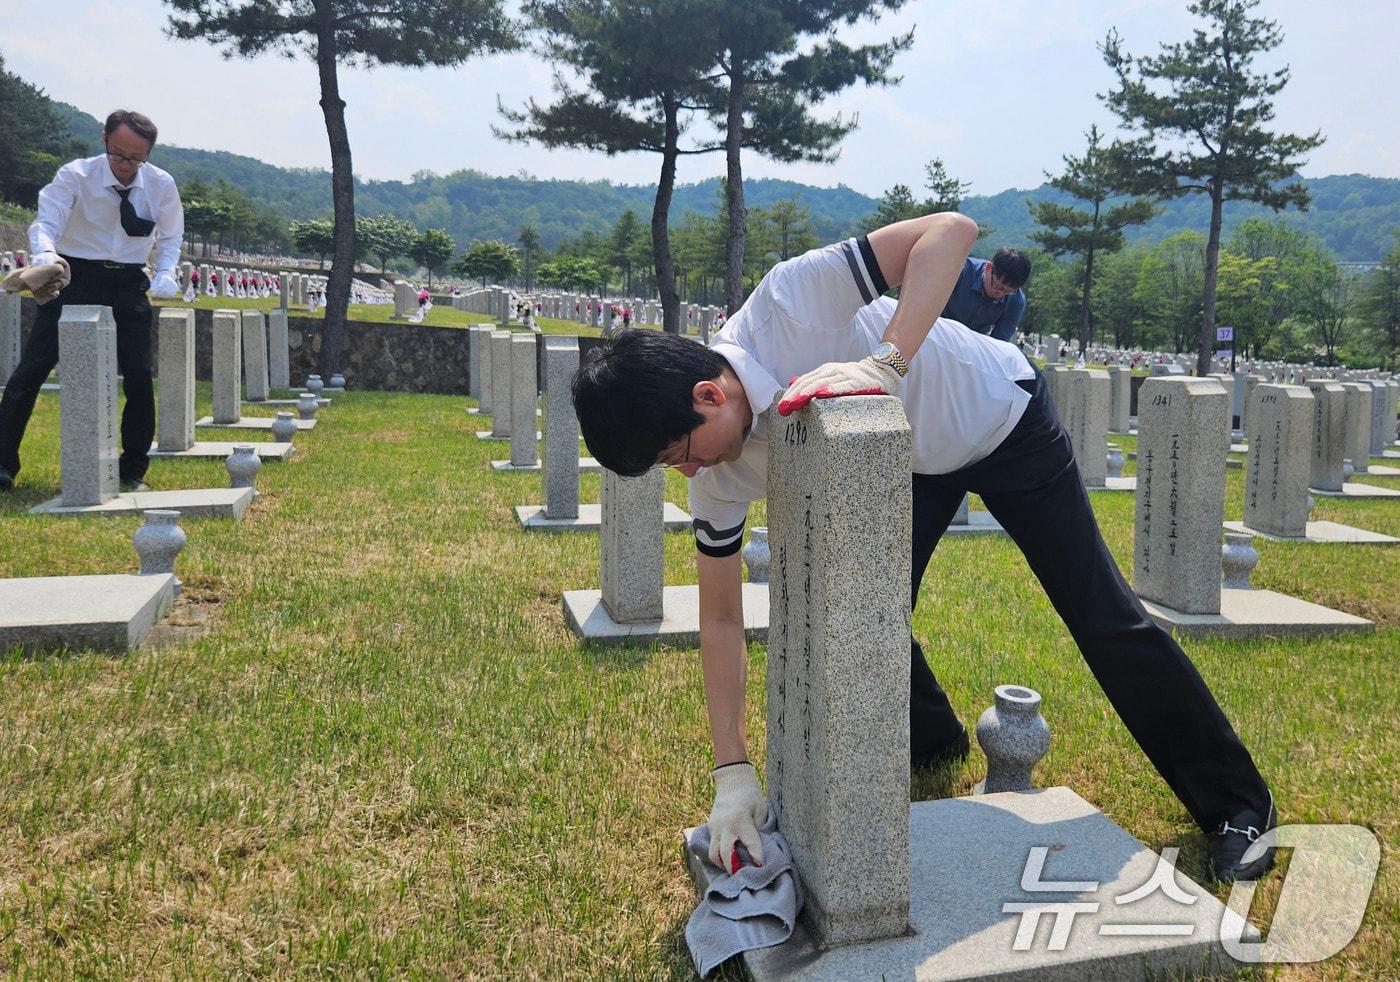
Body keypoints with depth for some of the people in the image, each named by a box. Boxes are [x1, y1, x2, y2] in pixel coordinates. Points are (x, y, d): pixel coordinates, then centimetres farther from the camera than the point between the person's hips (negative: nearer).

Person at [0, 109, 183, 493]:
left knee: (139, 375, -3)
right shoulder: (75, 176, -11)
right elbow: (46, 223, -19)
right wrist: (45, 253, -42)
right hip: (74, 276, -2)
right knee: (33, 367, -6)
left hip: (128, 286, 2)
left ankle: (133, 470, 13)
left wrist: (166, 273, -10)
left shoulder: (161, 185, -3)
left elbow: (169, 239, 9)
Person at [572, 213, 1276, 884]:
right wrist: (733, 775, -19)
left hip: (997, 417, -5)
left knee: (1102, 614, -2)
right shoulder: (720, 479, -20)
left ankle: (1236, 805, 13)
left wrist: (885, 364, -53)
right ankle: (931, 741, 31)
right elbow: (721, 617, -14)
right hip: (909, 463, 5)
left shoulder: (788, 302, -38)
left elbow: (952, 230, -41)